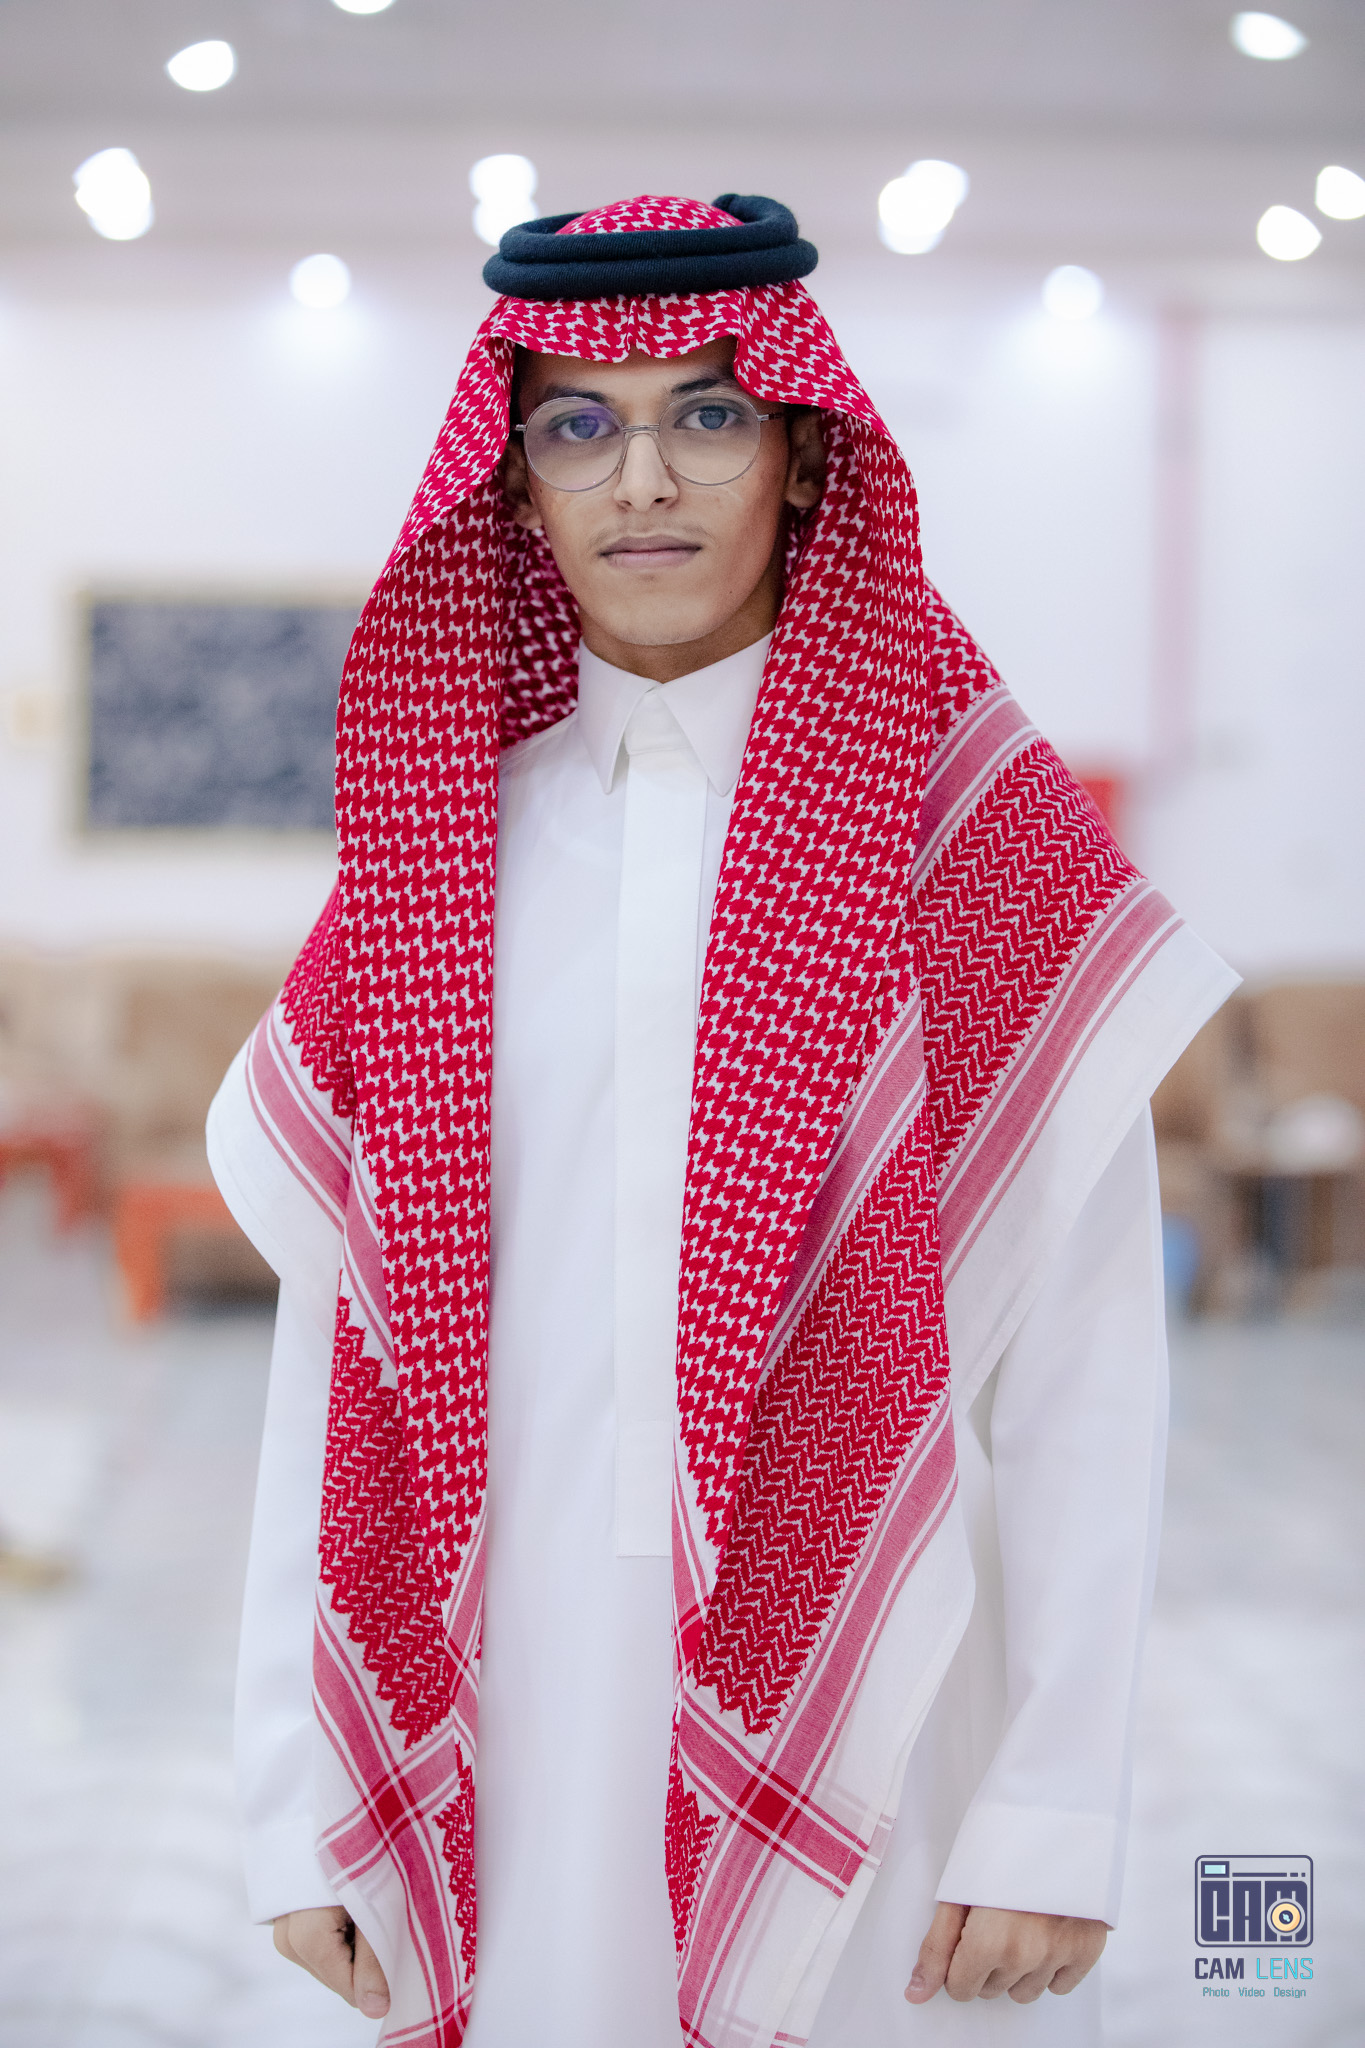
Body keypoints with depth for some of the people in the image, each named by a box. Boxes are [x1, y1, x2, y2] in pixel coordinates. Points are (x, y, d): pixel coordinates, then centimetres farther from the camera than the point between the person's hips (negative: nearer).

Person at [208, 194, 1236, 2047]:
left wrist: (1058, 1814, -11)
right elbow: (340, 1333, 3)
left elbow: (1084, 1354, -7)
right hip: (515, 1721, 2)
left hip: (867, 1714, -2)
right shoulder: (432, 850, 4)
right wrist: (303, 1799, 1)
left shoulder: (977, 837, -4)